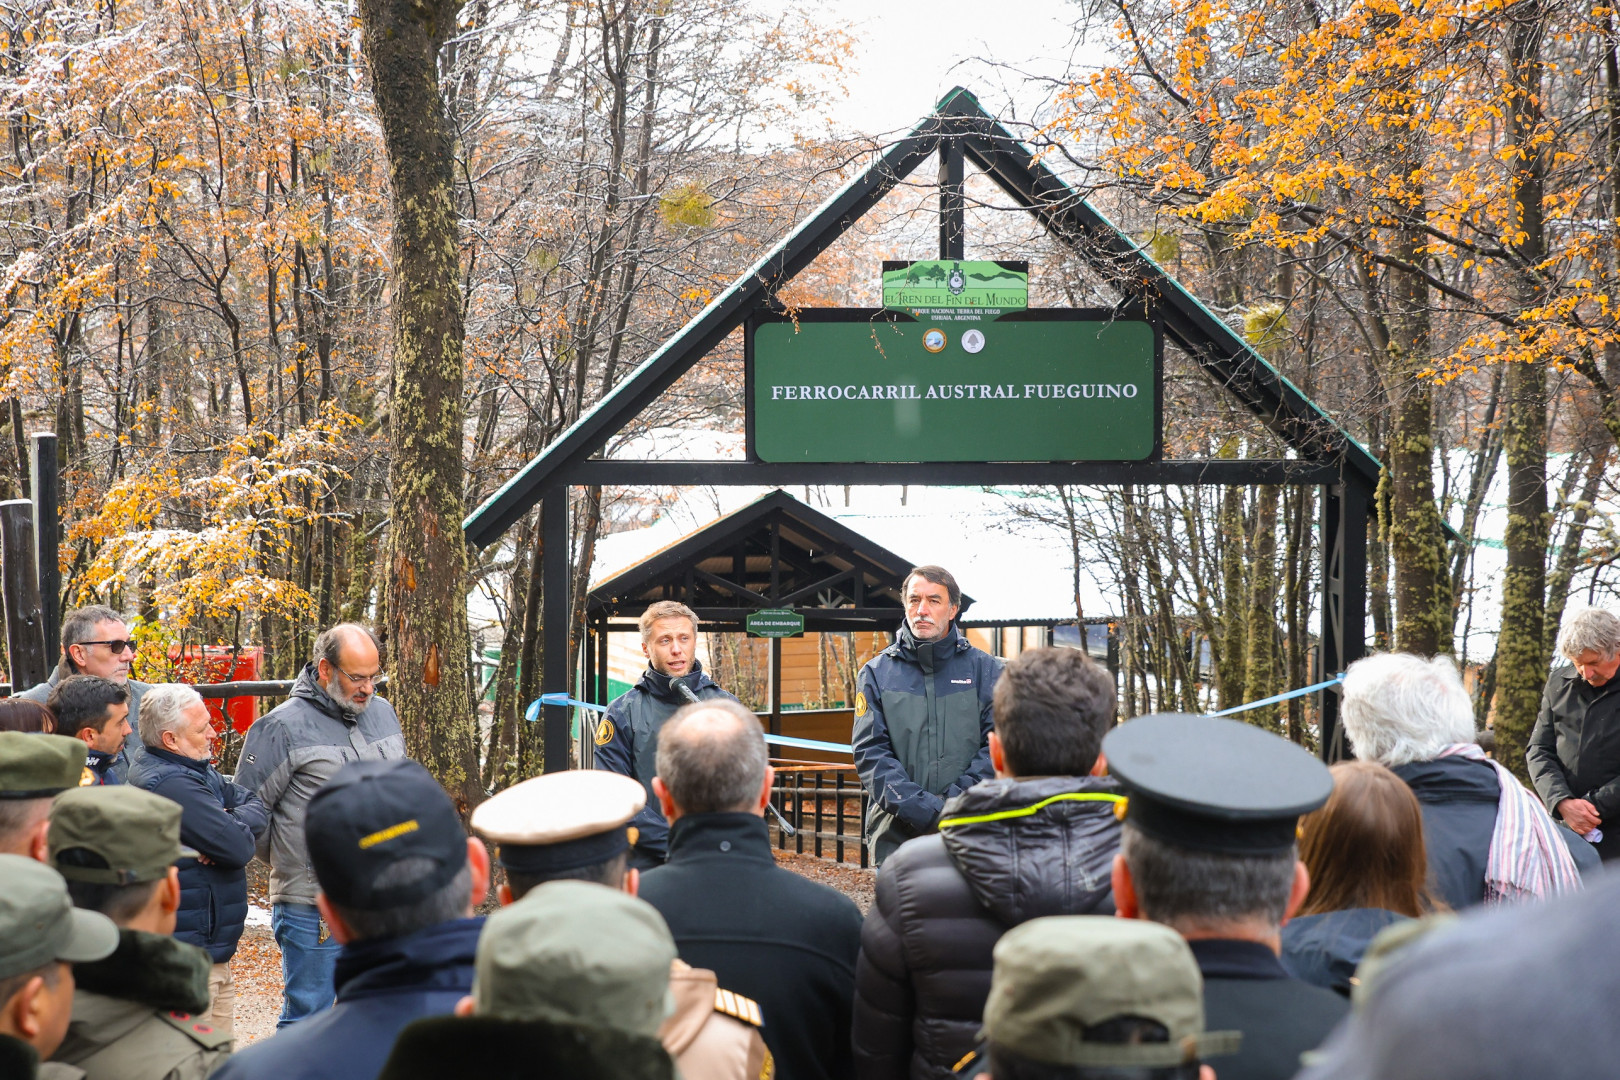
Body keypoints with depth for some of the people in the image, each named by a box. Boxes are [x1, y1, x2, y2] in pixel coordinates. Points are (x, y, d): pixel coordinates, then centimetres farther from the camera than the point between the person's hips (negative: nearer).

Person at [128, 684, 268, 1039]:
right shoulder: (172, 784, -21)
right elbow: (240, 847, -25)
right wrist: (238, 826, -3)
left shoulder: (199, 772, 13)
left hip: (213, 949, 11)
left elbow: (257, 805, 8)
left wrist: (232, 823, -13)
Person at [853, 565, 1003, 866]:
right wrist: (926, 810, -14)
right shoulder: (877, 673, 9)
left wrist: (955, 804, -14)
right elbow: (870, 753, -1)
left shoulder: (985, 669, 9)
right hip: (896, 835, 0)